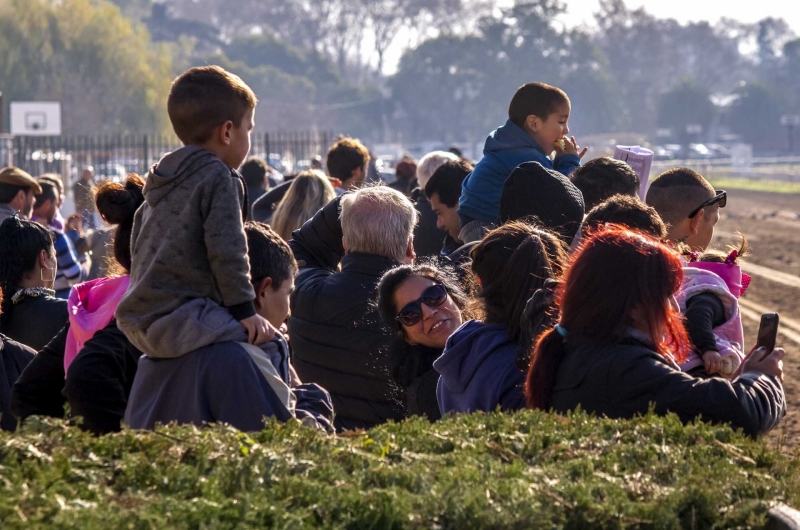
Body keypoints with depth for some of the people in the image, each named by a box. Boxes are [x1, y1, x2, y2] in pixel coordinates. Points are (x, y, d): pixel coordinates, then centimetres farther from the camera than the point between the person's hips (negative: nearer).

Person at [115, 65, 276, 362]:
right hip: (179, 323, -9)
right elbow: (226, 251, -16)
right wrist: (244, 310, -10)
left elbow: (136, 246, 27)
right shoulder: (219, 178, -8)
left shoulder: (160, 182, 19)